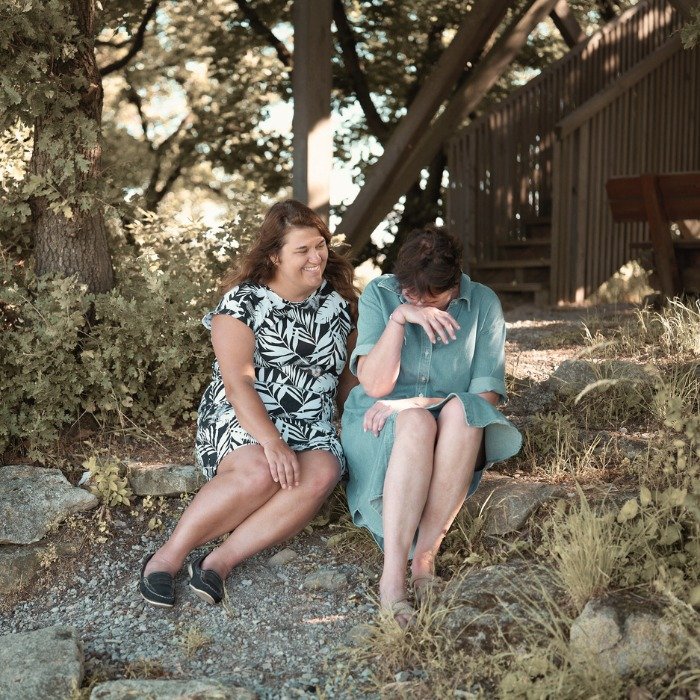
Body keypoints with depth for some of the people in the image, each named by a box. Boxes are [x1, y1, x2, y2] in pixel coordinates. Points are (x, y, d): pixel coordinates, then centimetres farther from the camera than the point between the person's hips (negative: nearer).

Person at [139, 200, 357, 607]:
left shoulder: (339, 302, 10)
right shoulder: (243, 301, -5)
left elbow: (345, 374, 19)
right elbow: (238, 382, -14)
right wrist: (271, 441, -27)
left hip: (312, 429, 4)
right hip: (240, 420, -4)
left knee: (322, 474, -30)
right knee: (260, 471, -37)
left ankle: (221, 561, -30)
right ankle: (169, 556, -23)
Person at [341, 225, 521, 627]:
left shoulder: (483, 304, -3)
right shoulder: (380, 295, -5)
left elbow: (487, 395, -7)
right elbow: (375, 385, -14)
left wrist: (409, 403, -18)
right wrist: (399, 318, -26)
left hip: (451, 444, 1)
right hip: (380, 432, -1)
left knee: (462, 411, -34)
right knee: (416, 424, -36)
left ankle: (424, 556, -32)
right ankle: (394, 574, -43)